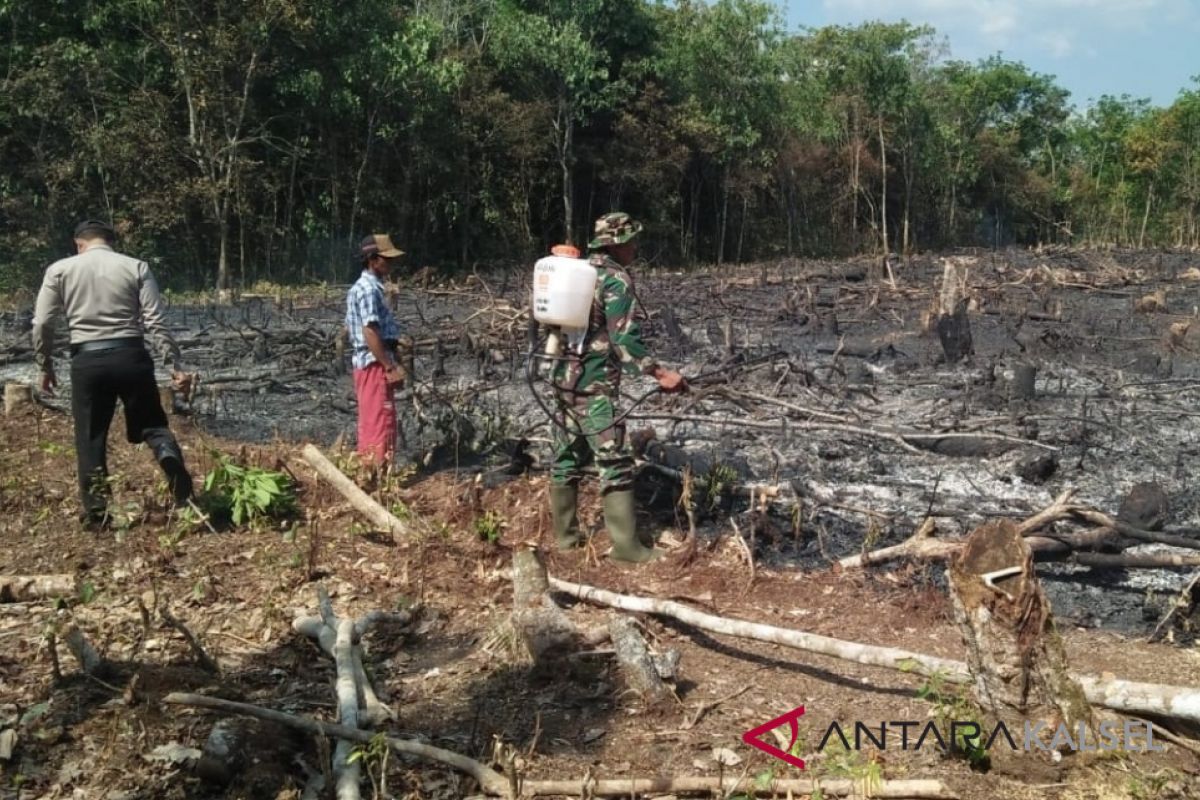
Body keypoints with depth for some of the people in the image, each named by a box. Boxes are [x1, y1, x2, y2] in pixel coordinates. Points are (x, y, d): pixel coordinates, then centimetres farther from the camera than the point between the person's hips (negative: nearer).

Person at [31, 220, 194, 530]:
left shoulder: (60, 270, 6)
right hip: (130, 356, 0)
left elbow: (42, 324, 4)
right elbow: (156, 323, -3)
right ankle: (169, 453, -21)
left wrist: (45, 367, 16)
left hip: (87, 361, 0)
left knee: (90, 439, 10)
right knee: (151, 423, 12)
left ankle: (96, 514, 11)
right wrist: (176, 365, -1)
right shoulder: (136, 267, 3)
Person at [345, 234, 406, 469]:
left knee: (370, 421, 15)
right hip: (375, 363, -10)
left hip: (364, 362, 10)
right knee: (381, 421, -7)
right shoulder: (369, 290, -16)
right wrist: (390, 367, -22)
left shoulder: (360, 288, 15)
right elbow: (370, 332, -23)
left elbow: (349, 328, 19)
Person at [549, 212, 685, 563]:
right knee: (615, 462, -5)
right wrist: (661, 373, -18)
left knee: (567, 456, 14)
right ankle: (627, 545, -3)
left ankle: (564, 534, 22)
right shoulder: (616, 279, -13)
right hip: (594, 383, -9)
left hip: (565, 376, 9)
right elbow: (625, 340, -20)